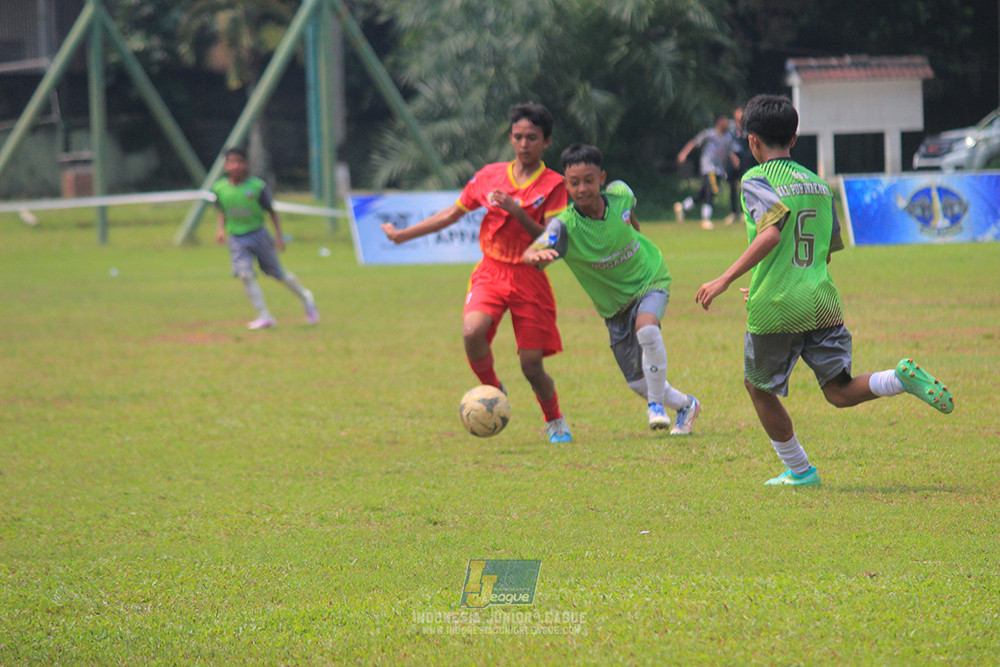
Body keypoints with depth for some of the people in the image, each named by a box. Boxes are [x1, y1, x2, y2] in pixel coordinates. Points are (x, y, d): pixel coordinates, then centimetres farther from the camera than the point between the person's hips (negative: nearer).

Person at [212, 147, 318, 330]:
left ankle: (306, 297, 33)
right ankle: (264, 316, -11)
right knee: (245, 274, -16)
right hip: (236, 238, 2)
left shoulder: (257, 187, -11)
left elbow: (271, 211, -2)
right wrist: (221, 229, -2)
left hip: (258, 234, -2)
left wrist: (279, 236, -5)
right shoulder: (219, 188, -3)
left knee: (278, 273, 7)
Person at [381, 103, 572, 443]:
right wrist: (402, 234, 19)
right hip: (491, 271, 2)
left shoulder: (553, 185, -4)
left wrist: (516, 211, -23)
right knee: (472, 331, -28)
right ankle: (492, 389, -1)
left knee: (532, 365, -4)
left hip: (529, 277, -2)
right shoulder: (490, 176, 6)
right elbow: (452, 214, 18)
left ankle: (555, 422, 23)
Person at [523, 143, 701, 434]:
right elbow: (529, 254, -42)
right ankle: (685, 405, 34)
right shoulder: (566, 225, -26)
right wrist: (538, 254, -64)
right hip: (613, 302, 1)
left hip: (650, 281, -1)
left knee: (646, 328, -34)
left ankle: (656, 404, -13)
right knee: (637, 382, 4)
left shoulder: (619, 194, -18)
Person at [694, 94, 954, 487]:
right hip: (822, 303, 5)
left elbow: (770, 234, -21)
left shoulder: (756, 180, -4)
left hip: (775, 310, -5)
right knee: (840, 391, 5)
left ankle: (798, 470, 19)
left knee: (758, 387, 16)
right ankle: (901, 378, -21)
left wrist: (725, 280, -21)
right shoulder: (818, 184, 17)